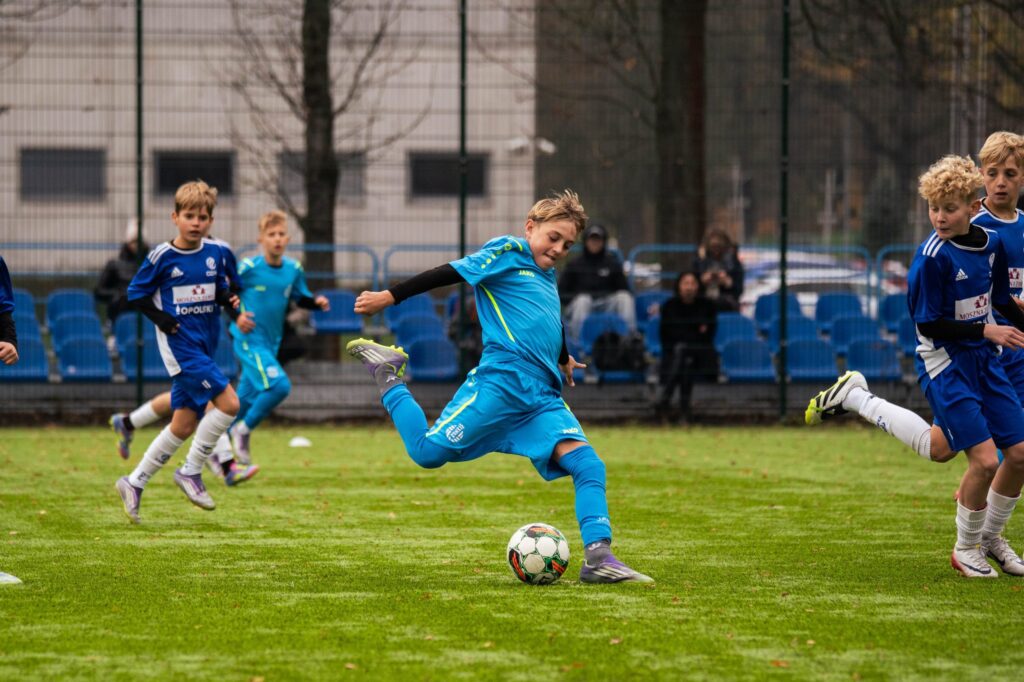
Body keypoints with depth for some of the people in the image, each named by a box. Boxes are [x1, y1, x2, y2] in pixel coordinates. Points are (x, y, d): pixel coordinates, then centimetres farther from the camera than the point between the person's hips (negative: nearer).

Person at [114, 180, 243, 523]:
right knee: (228, 402, -18)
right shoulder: (162, 256, -8)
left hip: (204, 346, 6)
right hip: (180, 344, -6)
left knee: (184, 424, 7)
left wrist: (229, 299, -7)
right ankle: (191, 471, -6)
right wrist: (163, 321, -12)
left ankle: (135, 482, 18)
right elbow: (135, 294, -1)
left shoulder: (215, 253, 6)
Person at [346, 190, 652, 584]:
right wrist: (389, 298, -6)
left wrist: (563, 358, 62)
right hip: (501, 381, -7)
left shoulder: (545, 275, 25)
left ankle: (598, 558, -17)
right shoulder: (508, 253, 2)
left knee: (588, 465, -11)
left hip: (543, 396, 7)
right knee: (428, 453, -9)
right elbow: (450, 273, -3)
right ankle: (389, 379, 17)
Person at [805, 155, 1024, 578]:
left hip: (983, 360, 7)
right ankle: (966, 549, 9)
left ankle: (990, 538, 26)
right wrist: (985, 331, -18)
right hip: (944, 363, -7)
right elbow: (928, 324, -17)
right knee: (984, 459, -14)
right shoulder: (933, 256, -18)